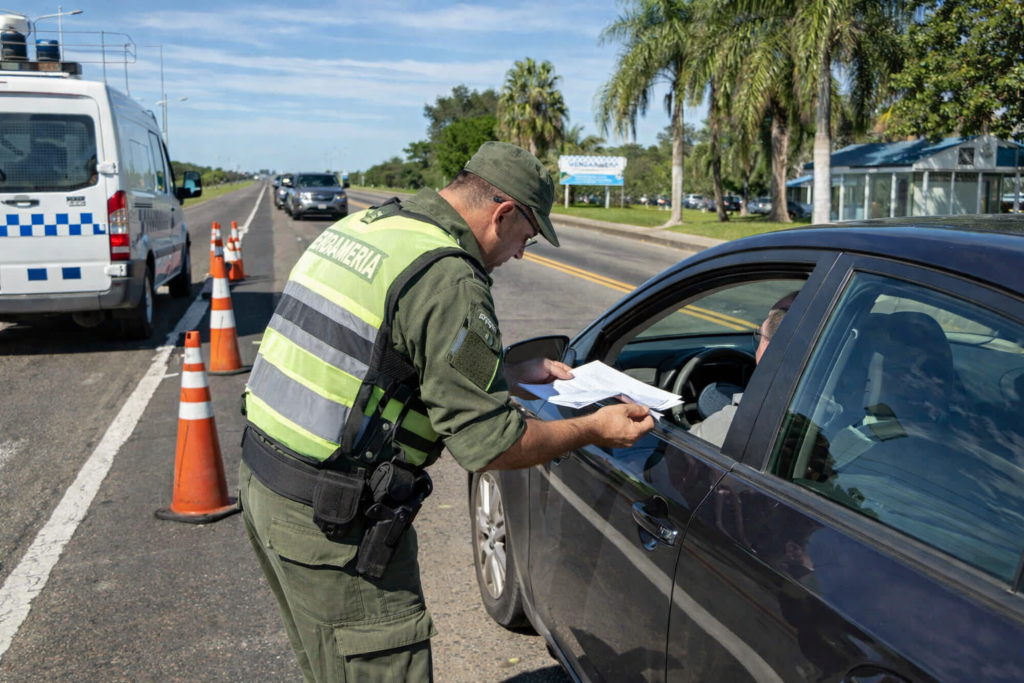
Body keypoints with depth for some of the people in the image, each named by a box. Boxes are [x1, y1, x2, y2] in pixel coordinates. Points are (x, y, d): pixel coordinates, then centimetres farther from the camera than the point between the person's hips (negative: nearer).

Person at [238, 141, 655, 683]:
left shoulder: (361, 225, 8)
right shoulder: (449, 280, -21)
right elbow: (488, 446, -18)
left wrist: (510, 375, 20)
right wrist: (595, 430, -4)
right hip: (332, 518, -9)